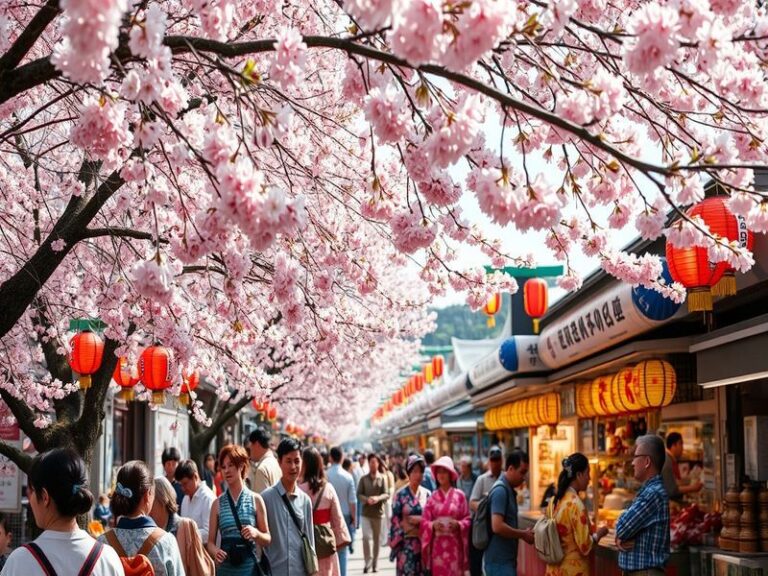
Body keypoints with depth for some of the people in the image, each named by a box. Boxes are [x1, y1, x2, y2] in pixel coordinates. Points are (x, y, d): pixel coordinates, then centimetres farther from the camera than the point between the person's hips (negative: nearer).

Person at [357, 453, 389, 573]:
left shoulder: (382, 478, 1)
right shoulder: (363, 479, 4)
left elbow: (387, 495, -4)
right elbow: (358, 494, 0)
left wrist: (378, 498, -24)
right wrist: (367, 499, -19)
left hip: (378, 513, 0)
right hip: (366, 513, 0)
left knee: (377, 539, 8)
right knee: (366, 537, -13)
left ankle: (375, 563, 19)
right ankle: (368, 562, -1)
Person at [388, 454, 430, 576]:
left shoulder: (427, 494, 7)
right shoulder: (400, 494, -2)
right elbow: (396, 520, -3)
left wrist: (419, 520, -8)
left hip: (424, 542, 3)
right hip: (406, 542, -3)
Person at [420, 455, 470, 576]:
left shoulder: (459, 495, 1)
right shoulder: (432, 497, 5)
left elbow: (468, 519, 3)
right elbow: (424, 521, 5)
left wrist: (458, 525, -15)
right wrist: (433, 525, -14)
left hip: (454, 545, -1)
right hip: (437, 546, 1)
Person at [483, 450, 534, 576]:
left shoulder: (508, 489, 14)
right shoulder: (501, 490, -16)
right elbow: (497, 526, -25)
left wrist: (523, 533, 10)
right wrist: (523, 534, -14)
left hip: (506, 559, 10)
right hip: (499, 561, -10)